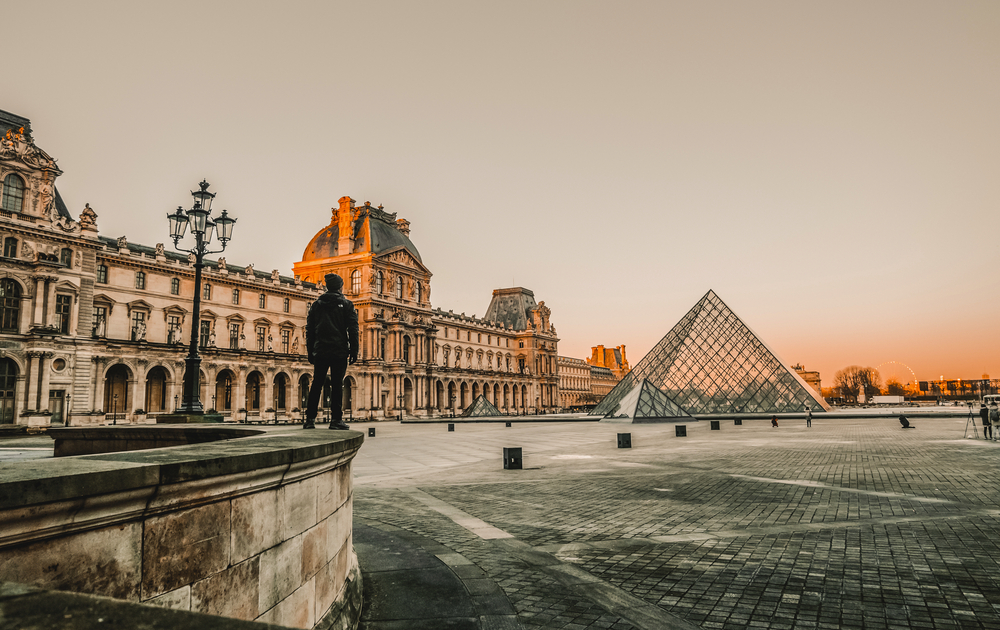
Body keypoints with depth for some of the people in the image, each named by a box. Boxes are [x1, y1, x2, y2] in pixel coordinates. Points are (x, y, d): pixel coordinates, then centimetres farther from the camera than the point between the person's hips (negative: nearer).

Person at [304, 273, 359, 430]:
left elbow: (310, 330, 12)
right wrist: (354, 351, 0)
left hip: (320, 351, 3)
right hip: (339, 351, -3)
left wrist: (310, 351, 15)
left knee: (316, 384, 7)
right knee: (337, 385, -1)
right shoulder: (346, 304, 1)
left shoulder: (316, 304, 11)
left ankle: (310, 419, 4)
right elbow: (353, 329, -3)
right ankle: (336, 419, -2)